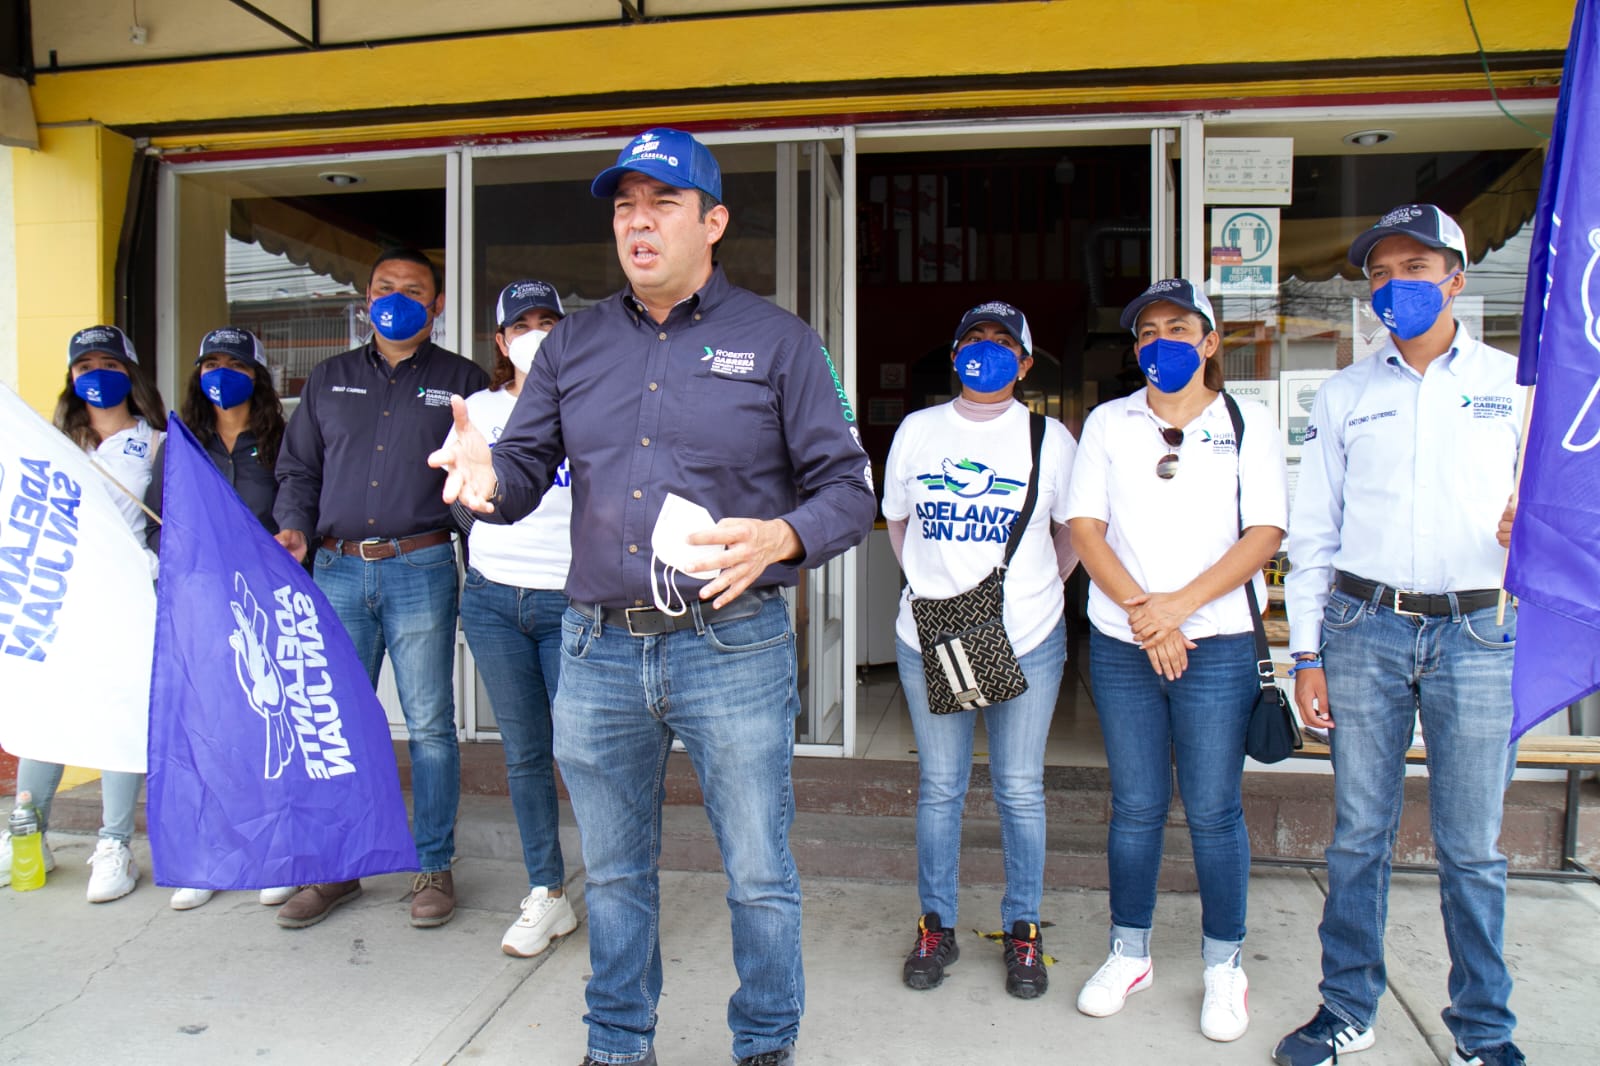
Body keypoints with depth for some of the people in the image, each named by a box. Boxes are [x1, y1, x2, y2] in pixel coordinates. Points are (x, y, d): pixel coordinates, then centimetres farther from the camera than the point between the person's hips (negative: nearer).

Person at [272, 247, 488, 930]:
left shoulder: (461, 381, 8)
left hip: (421, 570, -3)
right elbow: (298, 469, 19)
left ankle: (433, 866, 14)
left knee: (429, 724, 2)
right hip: (337, 571, 3)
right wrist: (293, 527, 0)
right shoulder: (329, 379, 18)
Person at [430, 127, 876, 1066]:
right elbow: (527, 467, 9)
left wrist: (780, 539, -24)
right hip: (597, 647, 4)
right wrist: (487, 478, -16)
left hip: (734, 647, -3)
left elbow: (849, 488, -4)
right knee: (614, 872, 18)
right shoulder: (574, 345, 11)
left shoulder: (777, 341, -1)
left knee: (759, 874, 9)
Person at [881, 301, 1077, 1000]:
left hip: (1027, 641, -1)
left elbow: (1074, 533, 11)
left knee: (1020, 790, 6)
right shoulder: (918, 431, 8)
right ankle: (936, 926, 24)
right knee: (939, 786, 8)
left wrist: (1035, 593, 4)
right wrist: (929, 584, 9)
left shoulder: (1049, 438, 3)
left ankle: (1022, 930, 24)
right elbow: (896, 521, 17)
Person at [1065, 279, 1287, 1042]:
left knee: (1214, 810, 4)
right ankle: (1129, 954, 26)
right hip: (1120, 644, 2)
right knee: (1135, 806, 10)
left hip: (1216, 644, -1)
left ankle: (1223, 967, 22)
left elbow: (1266, 534, -4)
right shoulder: (1108, 423, 9)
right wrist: (1141, 610, -11)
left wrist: (1178, 605, -14)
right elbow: (1085, 527, 2)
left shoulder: (1246, 423, 5)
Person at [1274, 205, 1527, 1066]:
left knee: (1471, 847, 5)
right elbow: (1313, 531, 9)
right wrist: (1307, 653, 3)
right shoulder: (1344, 394, 10)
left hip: (1478, 631, -1)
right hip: (1365, 628, 1)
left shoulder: (1515, 384, 9)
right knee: (1358, 834, 7)